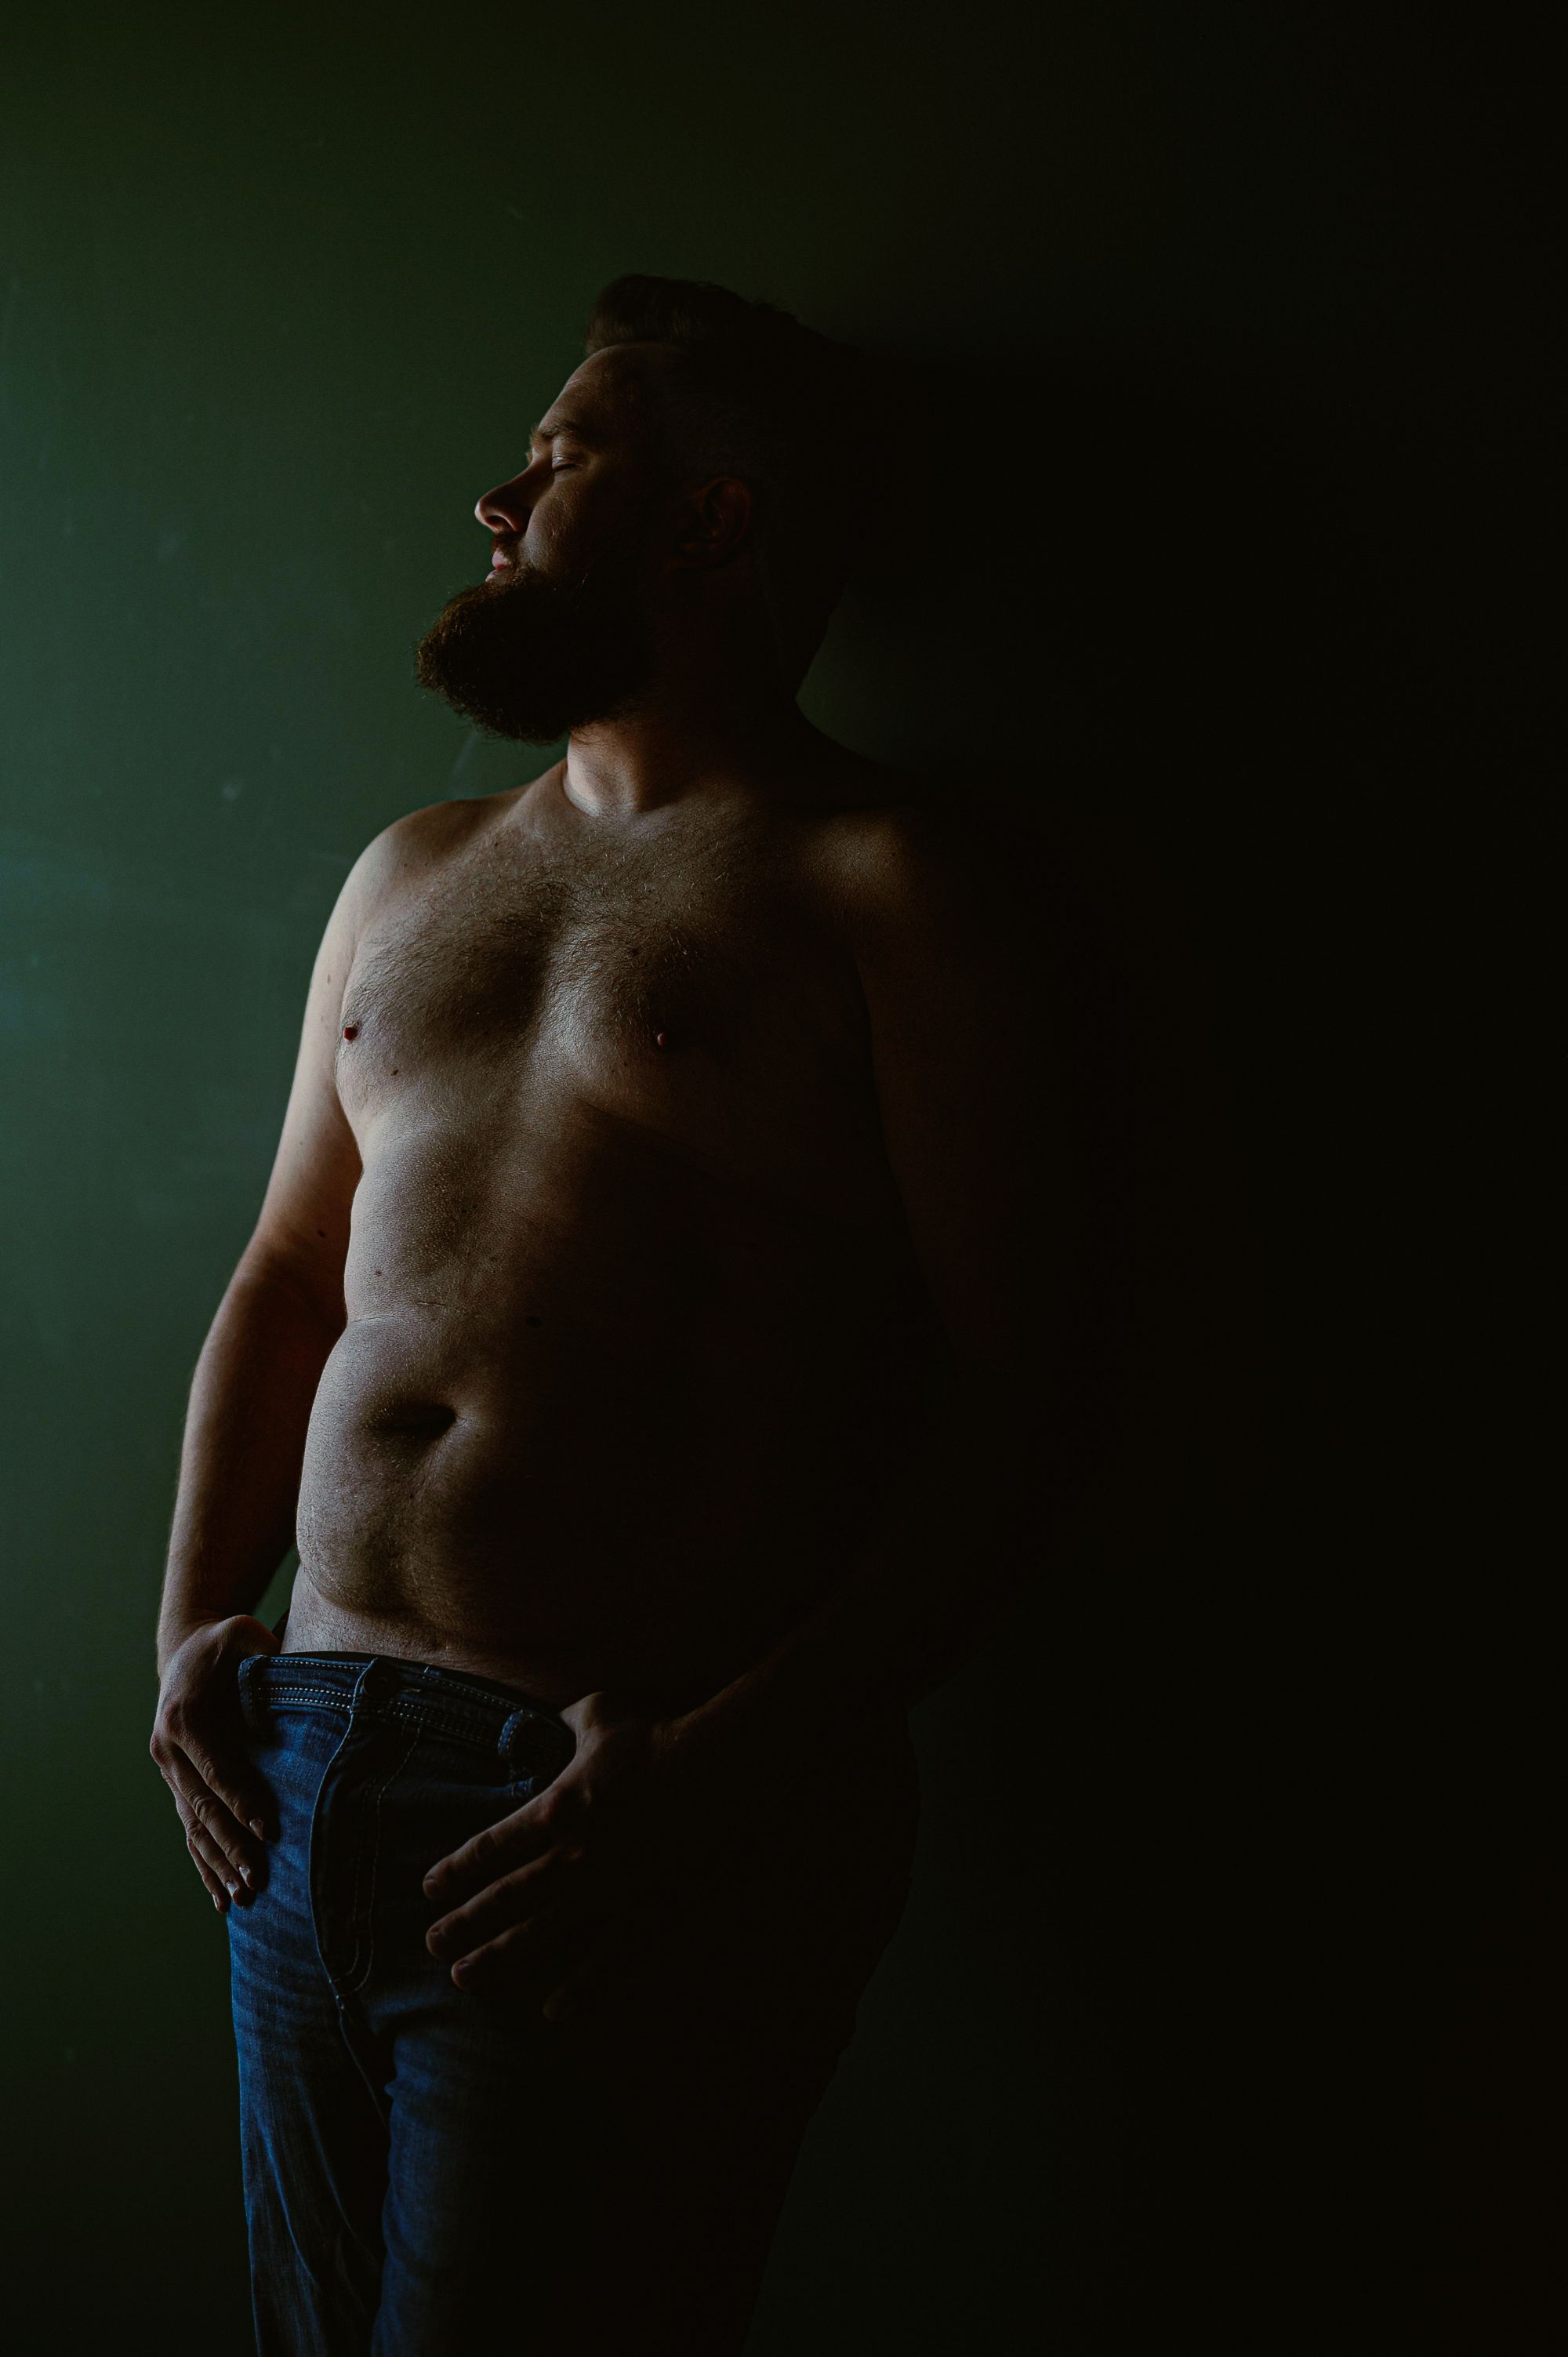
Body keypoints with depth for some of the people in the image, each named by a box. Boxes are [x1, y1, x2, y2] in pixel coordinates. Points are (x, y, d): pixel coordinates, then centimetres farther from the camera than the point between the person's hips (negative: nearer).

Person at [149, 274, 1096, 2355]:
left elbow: (1014, 1411, -8)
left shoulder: (897, 882, -3)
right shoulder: (409, 874, 17)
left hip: (648, 1822, -6)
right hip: (303, 1771, 6)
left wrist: (726, 1766, -17)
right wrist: (197, 1619, 8)